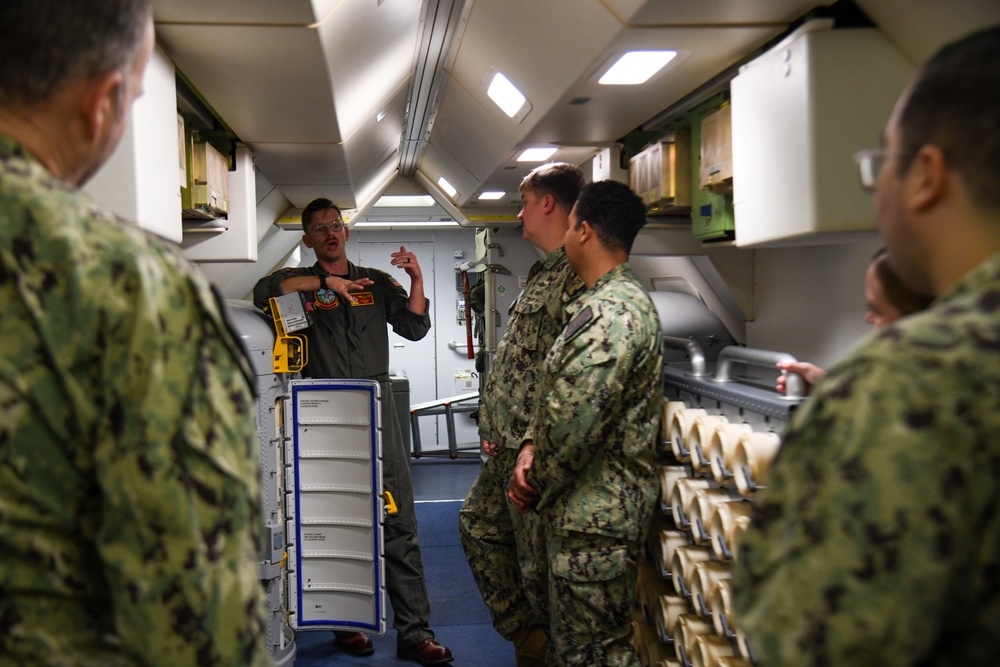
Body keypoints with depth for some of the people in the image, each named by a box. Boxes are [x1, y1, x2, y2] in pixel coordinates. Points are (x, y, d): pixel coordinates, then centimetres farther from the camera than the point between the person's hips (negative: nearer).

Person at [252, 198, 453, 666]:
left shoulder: (376, 282, 16)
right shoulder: (300, 281, 10)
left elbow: (414, 328, 7)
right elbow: (264, 293, -11)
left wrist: (416, 281, -6)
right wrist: (324, 282, -14)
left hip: (376, 405, 1)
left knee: (398, 522, -3)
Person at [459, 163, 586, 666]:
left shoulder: (577, 276, -18)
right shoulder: (542, 273, 16)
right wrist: (497, 429, 15)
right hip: (509, 445, 11)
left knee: (538, 561, -1)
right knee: (479, 522, 21)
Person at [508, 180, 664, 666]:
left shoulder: (609, 314, -21)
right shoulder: (615, 302, 15)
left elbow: (573, 424, -24)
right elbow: (561, 398, 18)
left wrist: (534, 486, -7)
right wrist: (531, 446, 1)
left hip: (594, 515, -11)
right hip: (599, 509, 11)